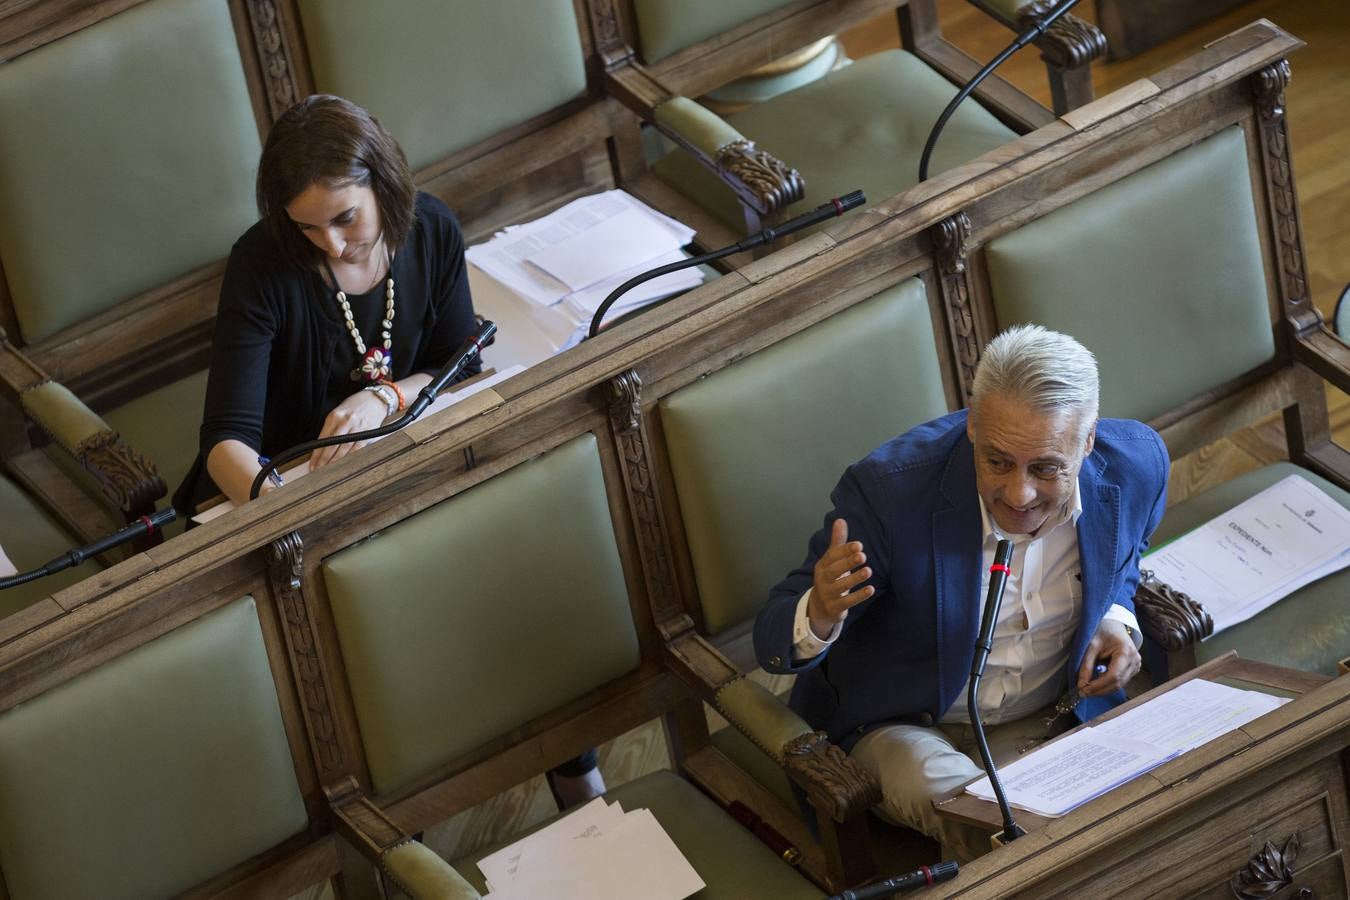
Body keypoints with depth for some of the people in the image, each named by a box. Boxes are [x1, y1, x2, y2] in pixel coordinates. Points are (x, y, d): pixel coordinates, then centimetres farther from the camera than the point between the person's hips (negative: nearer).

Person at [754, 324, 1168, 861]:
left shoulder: (1135, 467, -13)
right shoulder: (889, 489, -26)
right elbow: (775, 643, -17)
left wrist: (1115, 620, -9)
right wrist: (821, 615, -42)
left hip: (1059, 717, 4)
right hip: (904, 730, -4)